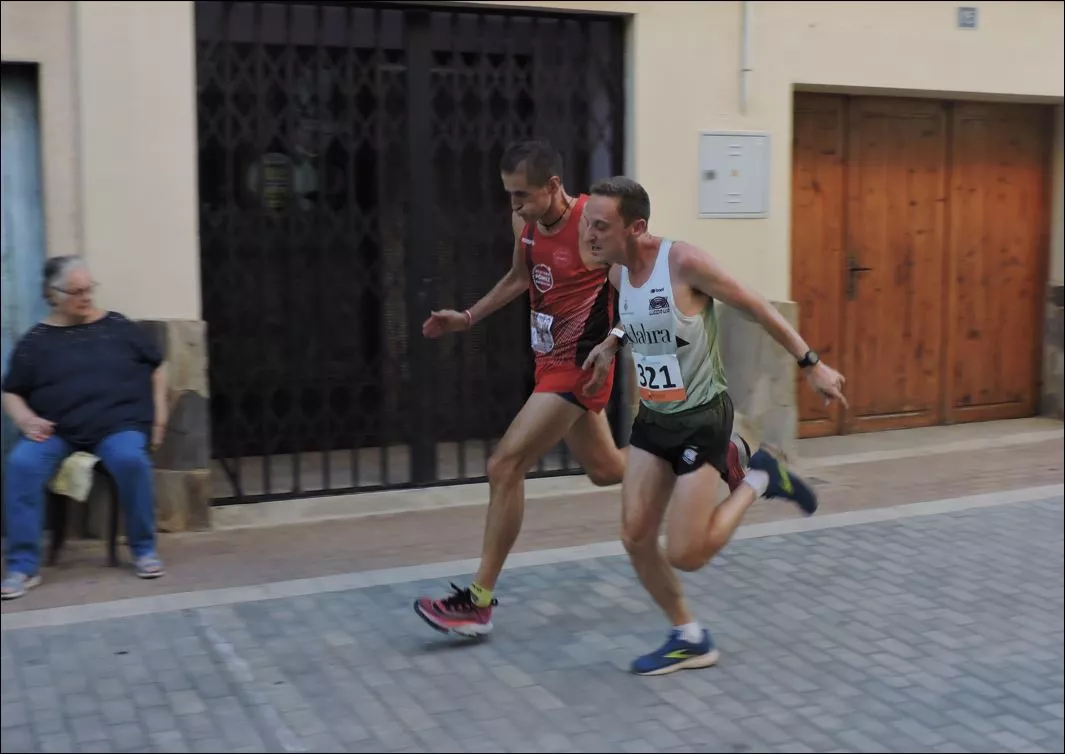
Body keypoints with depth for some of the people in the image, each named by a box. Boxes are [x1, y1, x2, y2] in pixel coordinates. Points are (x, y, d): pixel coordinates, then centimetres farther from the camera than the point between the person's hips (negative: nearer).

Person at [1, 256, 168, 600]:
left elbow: (156, 367, 18)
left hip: (118, 423, -1)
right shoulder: (36, 340, 8)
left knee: (130, 459, -34)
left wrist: (159, 413, 7)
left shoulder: (117, 326, 9)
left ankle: (144, 549, -13)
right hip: (56, 429, 1)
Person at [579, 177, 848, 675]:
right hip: (653, 418, 7)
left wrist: (811, 364, -10)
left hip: (702, 418, -7)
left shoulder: (683, 262, -23)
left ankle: (757, 481, 16)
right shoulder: (618, 273, 0)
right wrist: (612, 343, 6)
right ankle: (690, 640, 22)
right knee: (635, 539, 3)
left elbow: (756, 308, -13)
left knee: (685, 555, -8)